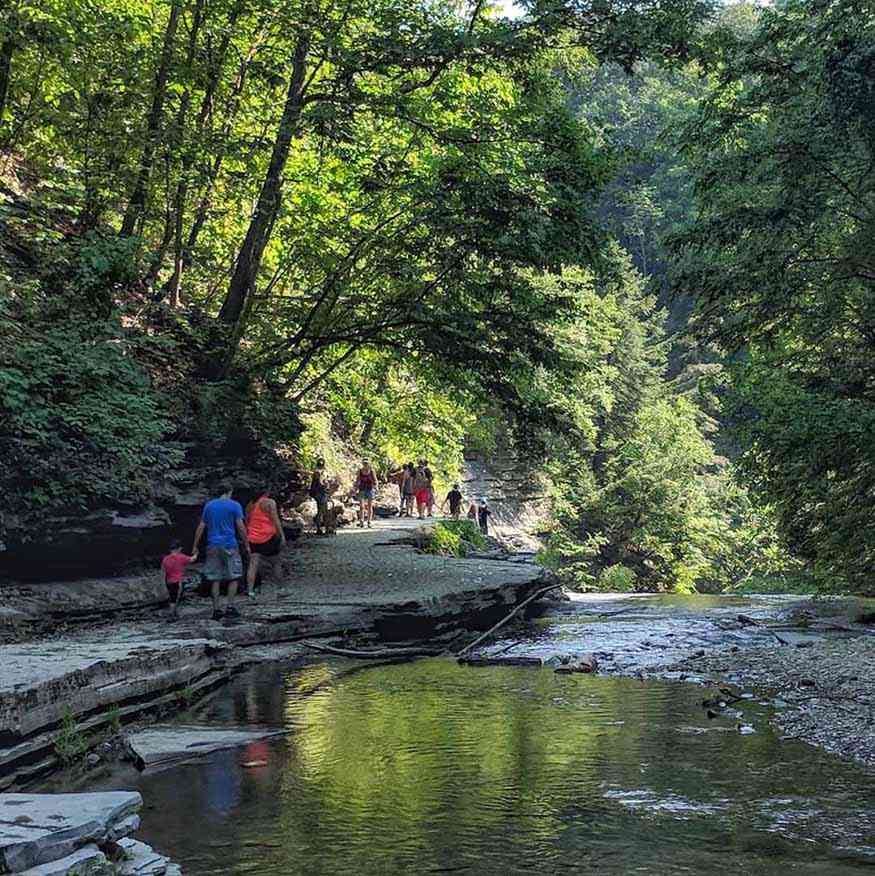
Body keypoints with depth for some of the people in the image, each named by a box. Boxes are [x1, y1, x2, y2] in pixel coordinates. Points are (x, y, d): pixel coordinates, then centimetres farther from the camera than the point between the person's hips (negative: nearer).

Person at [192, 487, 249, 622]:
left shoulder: (209, 505, 9)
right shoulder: (234, 506, -2)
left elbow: (201, 527, 9)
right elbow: (241, 527, -6)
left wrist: (195, 546, 13)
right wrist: (246, 544, 2)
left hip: (213, 546, 4)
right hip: (229, 545, -4)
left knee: (215, 579, 6)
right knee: (234, 577, 5)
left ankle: (216, 610, 6)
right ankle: (230, 607, -1)